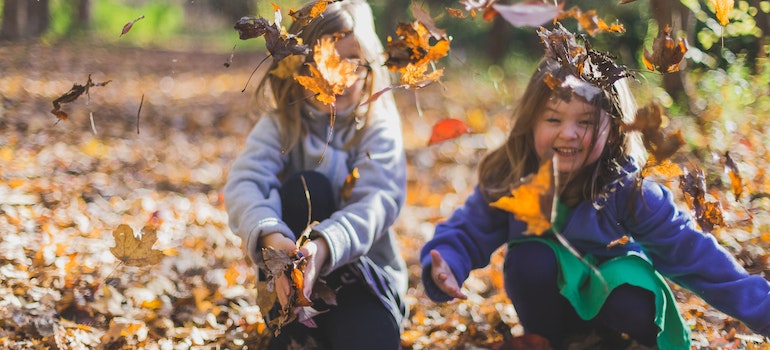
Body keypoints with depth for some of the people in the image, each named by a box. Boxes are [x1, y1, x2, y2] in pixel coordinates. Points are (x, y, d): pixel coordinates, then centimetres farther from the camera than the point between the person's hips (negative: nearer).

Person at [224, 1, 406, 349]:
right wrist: (270, 236, -43)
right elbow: (243, 183, -20)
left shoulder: (378, 125, -7)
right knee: (306, 187, -27)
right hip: (290, 273, 1)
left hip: (363, 271, -1)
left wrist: (325, 246, -44)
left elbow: (378, 200, -23)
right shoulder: (281, 122, -4)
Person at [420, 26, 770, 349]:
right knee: (529, 257, -30)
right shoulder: (505, 180, -18)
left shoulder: (628, 189, -23)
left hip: (612, 298, -1)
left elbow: (692, 251, -22)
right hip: (548, 304, 2)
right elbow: (467, 232, -9)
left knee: (636, 309, -35)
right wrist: (444, 266, -33)